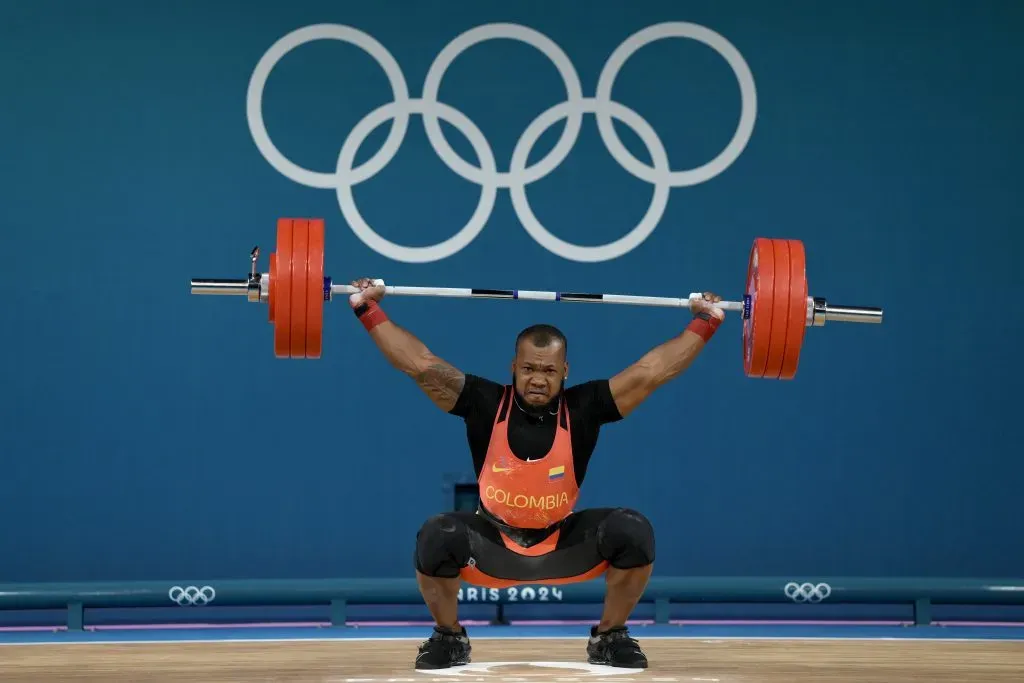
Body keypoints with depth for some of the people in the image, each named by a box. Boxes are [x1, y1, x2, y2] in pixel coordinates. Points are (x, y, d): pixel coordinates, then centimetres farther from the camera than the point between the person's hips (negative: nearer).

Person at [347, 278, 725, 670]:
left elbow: (654, 370, -12)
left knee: (633, 533, -25)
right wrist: (369, 311, -17)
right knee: (436, 538, -32)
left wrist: (705, 323, -14)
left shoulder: (583, 408, -13)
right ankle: (449, 638, -5)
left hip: (564, 544, 1)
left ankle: (609, 637, -2)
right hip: (492, 544, -1)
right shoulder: (486, 404, -14)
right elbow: (419, 363, -14)